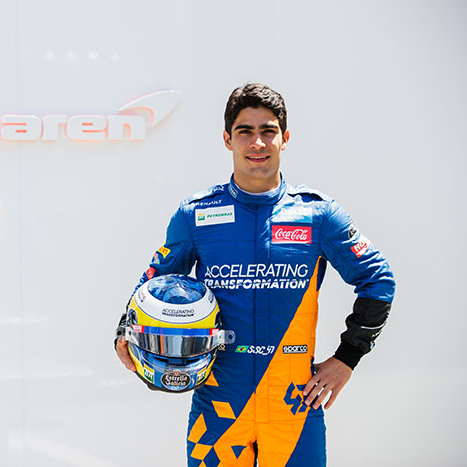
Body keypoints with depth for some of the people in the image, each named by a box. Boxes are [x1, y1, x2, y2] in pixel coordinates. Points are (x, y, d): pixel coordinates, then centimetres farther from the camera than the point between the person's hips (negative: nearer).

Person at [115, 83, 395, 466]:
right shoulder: (196, 215, 3)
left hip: (294, 402, 0)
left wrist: (346, 357, 3)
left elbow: (377, 280, 7)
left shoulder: (318, 213, 1)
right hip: (218, 401, 0)